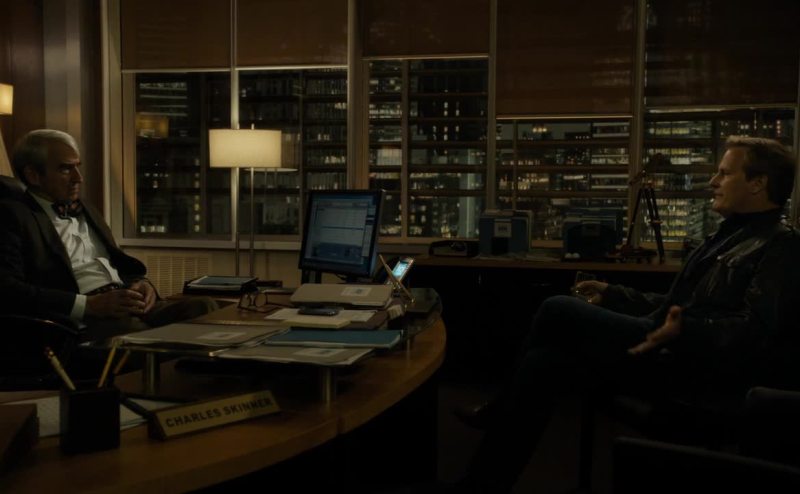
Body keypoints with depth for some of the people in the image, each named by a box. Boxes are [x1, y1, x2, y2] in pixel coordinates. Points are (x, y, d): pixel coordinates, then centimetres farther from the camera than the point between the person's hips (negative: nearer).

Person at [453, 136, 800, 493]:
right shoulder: (730, 237, 24)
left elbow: (754, 331, -21)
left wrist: (685, 331, -37)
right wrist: (612, 295, 20)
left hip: (697, 370, -10)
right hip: (672, 356, 10)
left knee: (558, 311, -16)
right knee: (542, 364, -9)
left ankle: (502, 409, 3)